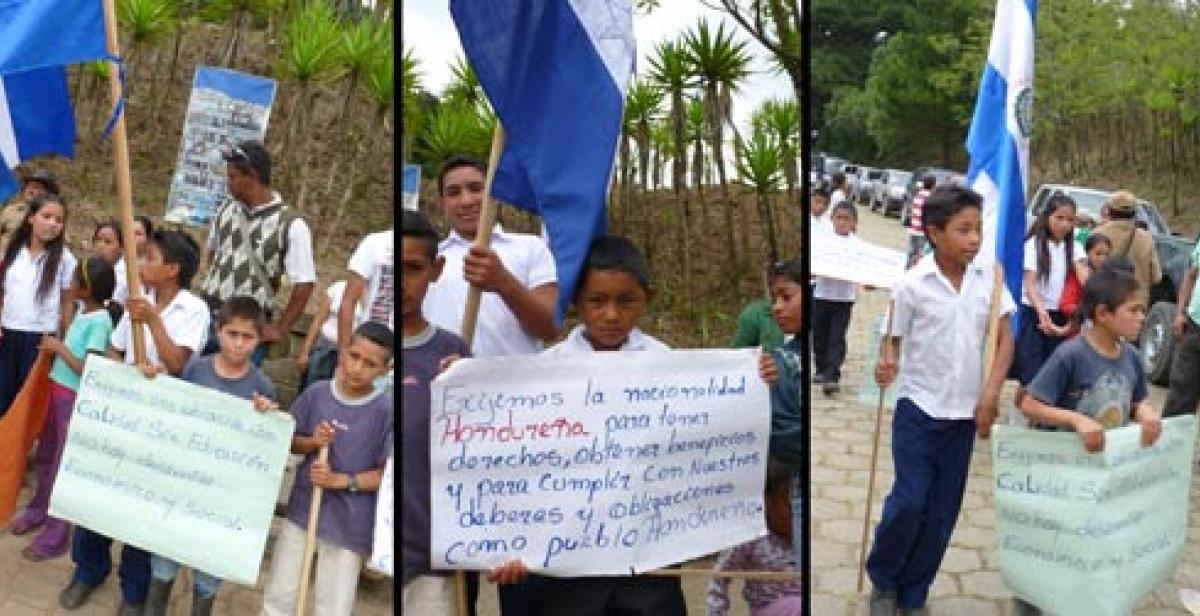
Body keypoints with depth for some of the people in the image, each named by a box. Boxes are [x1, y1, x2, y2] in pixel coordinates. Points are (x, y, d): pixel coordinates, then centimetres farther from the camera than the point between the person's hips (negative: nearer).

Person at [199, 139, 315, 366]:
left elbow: (304, 284, -10)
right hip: (206, 315, 5)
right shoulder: (226, 209, 4)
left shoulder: (291, 225, -13)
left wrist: (281, 330, -7)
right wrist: (210, 287, 13)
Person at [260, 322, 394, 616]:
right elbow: (290, 441, 7)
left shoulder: (386, 409, -15)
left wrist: (341, 480, -21)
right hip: (302, 511, 4)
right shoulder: (316, 393, -5)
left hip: (348, 524, -4)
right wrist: (312, 443, -14)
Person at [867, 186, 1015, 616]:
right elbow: (894, 340, -5)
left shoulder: (988, 278, -2)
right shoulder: (913, 284, -11)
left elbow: (1005, 338, 3)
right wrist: (886, 365, -27)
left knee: (943, 511, 9)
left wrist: (990, 393, -6)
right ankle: (882, 580, 18)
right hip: (918, 408, -3)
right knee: (909, 502, -8)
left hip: (963, 411, 4)